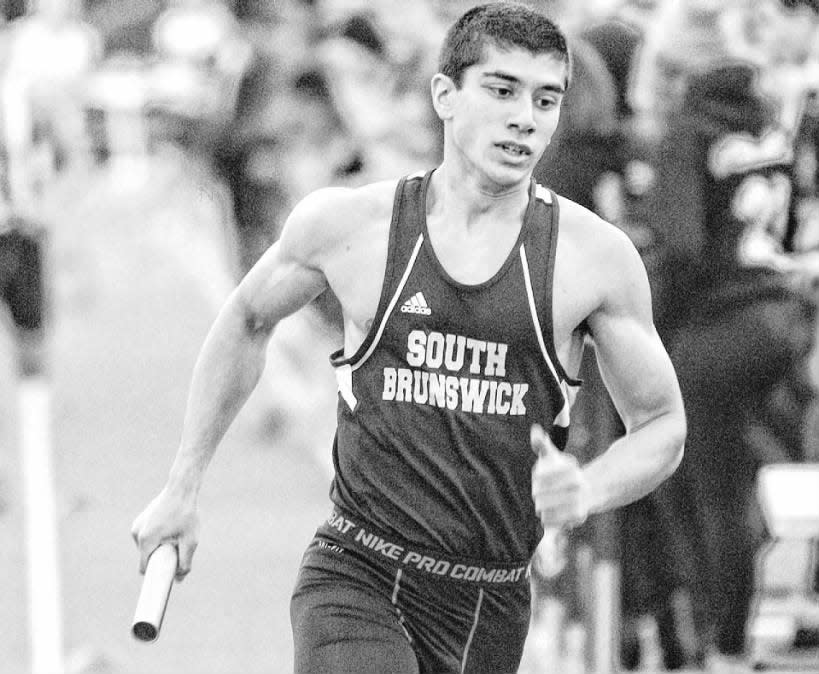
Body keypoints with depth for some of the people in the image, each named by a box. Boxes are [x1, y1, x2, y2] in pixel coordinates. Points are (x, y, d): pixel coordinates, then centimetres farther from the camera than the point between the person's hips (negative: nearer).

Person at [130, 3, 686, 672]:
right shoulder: (346, 222, -1)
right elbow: (247, 321, 18)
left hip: (490, 614, 2)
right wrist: (181, 489, 18)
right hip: (355, 583, -2)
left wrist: (587, 490, -14)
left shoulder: (595, 254, -2)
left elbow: (662, 424, 7)